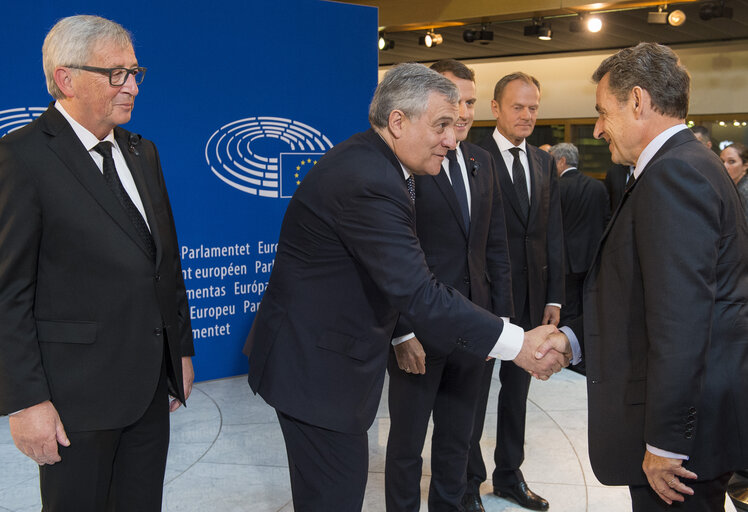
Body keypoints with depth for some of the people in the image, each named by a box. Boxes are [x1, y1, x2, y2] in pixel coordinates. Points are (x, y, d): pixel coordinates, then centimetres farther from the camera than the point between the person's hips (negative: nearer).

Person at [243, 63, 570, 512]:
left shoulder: (375, 164, 7)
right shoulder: (365, 180, -27)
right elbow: (417, 292, -30)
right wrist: (517, 344, -26)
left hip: (328, 351, 11)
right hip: (315, 365, -10)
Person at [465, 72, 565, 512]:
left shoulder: (545, 163, 10)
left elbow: (554, 233, 10)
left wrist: (554, 297, 6)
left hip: (532, 297, 6)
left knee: (518, 388, 17)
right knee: (474, 391, 7)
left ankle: (510, 475, 33)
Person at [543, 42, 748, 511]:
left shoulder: (674, 173, -19)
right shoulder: (691, 164, 14)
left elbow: (681, 319, -25)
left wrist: (664, 443, -22)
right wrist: (574, 338, 9)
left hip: (686, 426, -10)